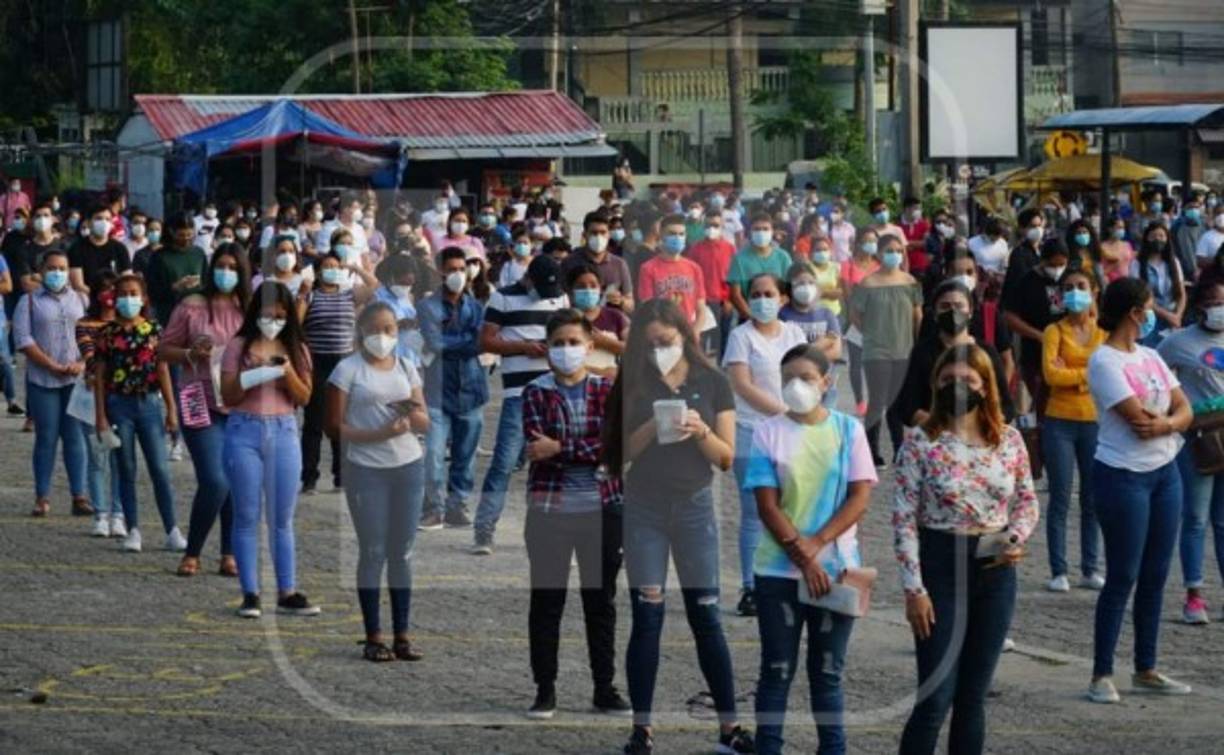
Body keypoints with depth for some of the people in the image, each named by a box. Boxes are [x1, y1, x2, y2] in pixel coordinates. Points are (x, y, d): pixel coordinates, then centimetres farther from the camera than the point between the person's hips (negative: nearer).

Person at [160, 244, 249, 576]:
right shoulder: (192, 307, 1)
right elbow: (164, 349, 4)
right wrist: (191, 354, -13)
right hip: (203, 408, -3)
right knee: (215, 481, -12)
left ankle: (230, 555, 17)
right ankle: (192, 554, 5)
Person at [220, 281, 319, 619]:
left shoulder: (295, 349, 8)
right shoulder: (239, 347, 1)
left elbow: (304, 398, 3)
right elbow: (227, 396, -1)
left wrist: (288, 373, -14)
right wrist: (252, 377, -17)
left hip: (284, 432, 2)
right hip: (245, 431, -2)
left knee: (283, 518, 4)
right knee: (247, 517, 0)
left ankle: (287, 593, 7)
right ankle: (250, 594, 3)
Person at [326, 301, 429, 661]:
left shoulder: (406, 368, 11)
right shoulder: (348, 370, -2)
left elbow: (425, 424, 13)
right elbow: (335, 426, -8)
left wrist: (412, 413, -10)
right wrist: (378, 434, -18)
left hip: (408, 466, 4)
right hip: (366, 469, -4)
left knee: (402, 552, 6)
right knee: (374, 551, -2)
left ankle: (402, 635, 10)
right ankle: (373, 636, 2)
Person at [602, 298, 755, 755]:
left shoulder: (713, 384, 1)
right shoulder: (633, 384, 2)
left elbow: (727, 457, 0)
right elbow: (623, 451, 0)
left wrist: (701, 432, -19)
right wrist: (651, 429, -18)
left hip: (695, 506, 0)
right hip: (643, 508, 0)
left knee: (706, 617, 2)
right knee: (646, 619, 0)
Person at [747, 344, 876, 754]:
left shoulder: (848, 429, 2)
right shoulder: (769, 432, -1)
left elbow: (861, 497, -3)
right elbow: (767, 505, -4)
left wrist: (816, 543, -14)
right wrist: (802, 558, -12)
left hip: (836, 567, 1)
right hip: (779, 570, -1)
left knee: (828, 670, 8)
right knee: (777, 669, 3)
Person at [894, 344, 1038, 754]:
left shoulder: (1009, 440, 3)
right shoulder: (920, 443, -8)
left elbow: (1027, 501, 14)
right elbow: (904, 518, -8)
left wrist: (1016, 540, -7)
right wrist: (914, 588, -12)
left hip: (995, 571, 4)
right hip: (941, 566, -4)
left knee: (973, 697, 10)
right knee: (936, 697, -6)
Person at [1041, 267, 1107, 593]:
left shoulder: (1104, 333, 6)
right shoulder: (1055, 331, -1)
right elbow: (1051, 373, -13)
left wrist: (1070, 374, -12)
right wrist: (1088, 374, -9)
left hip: (1095, 422, 3)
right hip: (1060, 422, -3)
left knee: (1093, 500, 6)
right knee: (1060, 499, -1)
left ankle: (1090, 570, 13)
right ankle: (1058, 572, 2)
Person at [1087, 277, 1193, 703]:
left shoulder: (1149, 357, 12)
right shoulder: (1105, 362, -12)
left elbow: (1184, 411, 6)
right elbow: (1140, 421, -19)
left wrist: (1165, 422, -15)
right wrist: (1174, 420, -2)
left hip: (1164, 474, 8)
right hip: (1123, 476, -8)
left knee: (1155, 576, 11)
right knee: (1123, 577, -5)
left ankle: (1146, 670, 20)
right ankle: (1102, 675, 2)